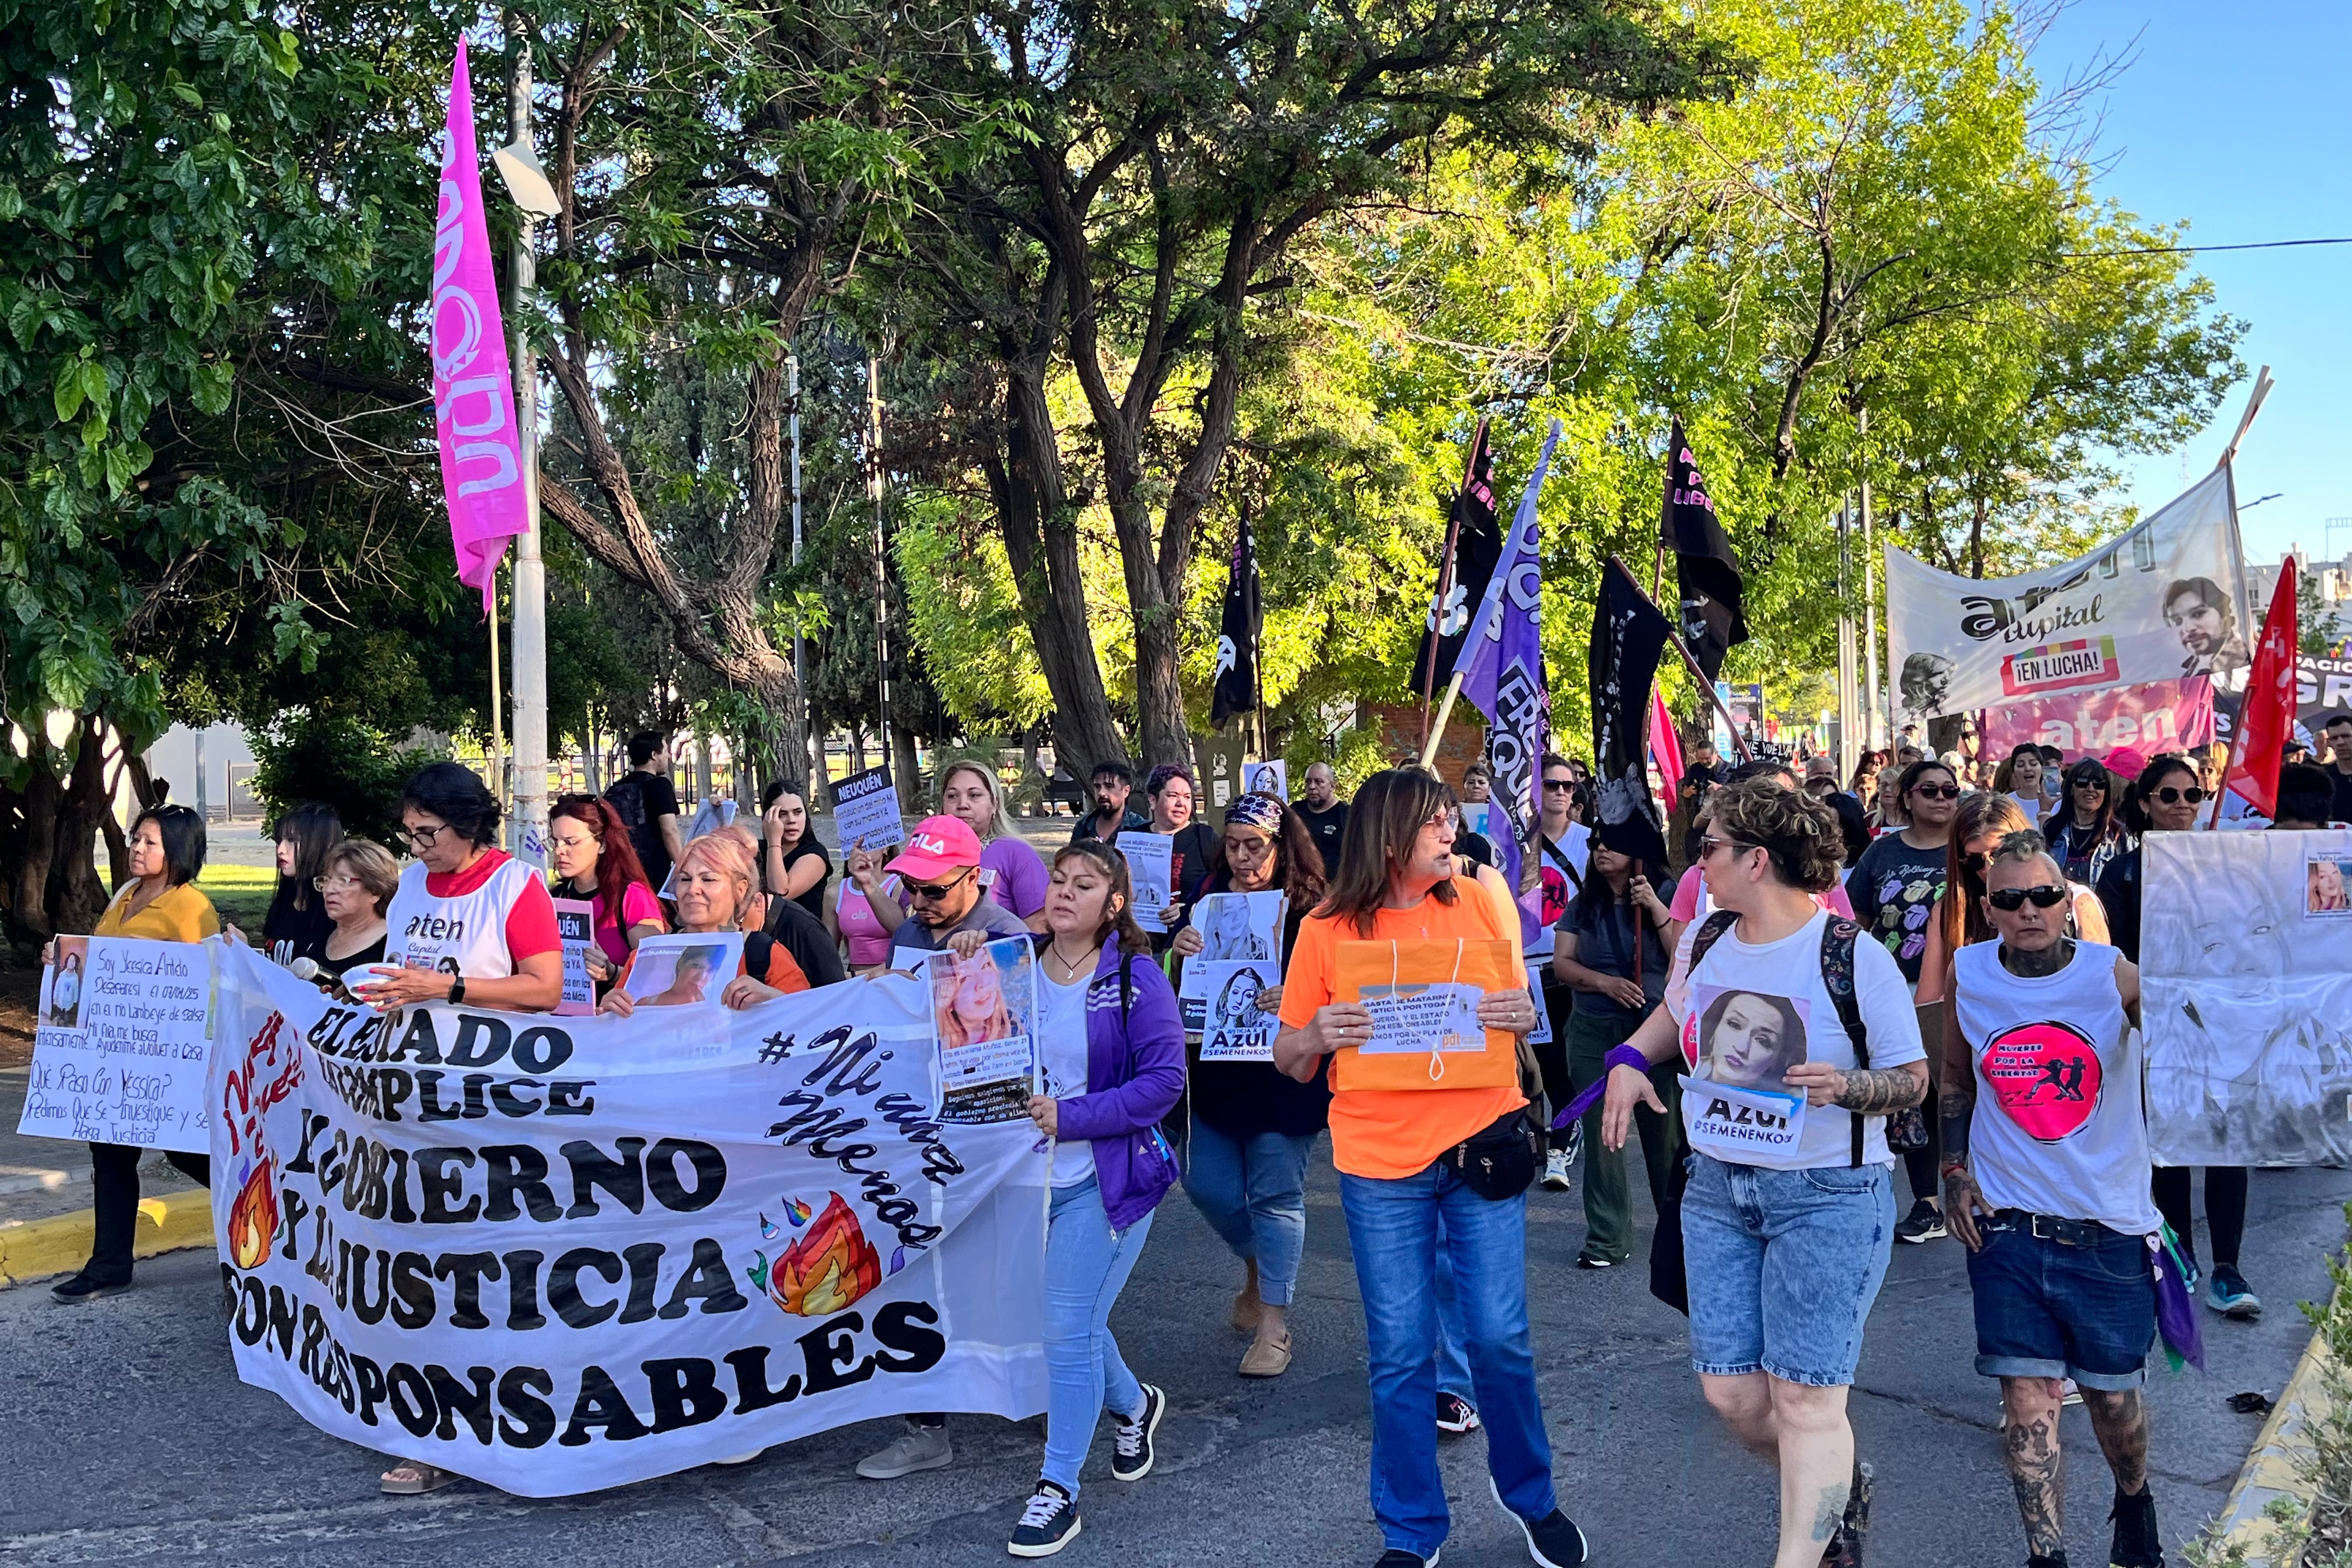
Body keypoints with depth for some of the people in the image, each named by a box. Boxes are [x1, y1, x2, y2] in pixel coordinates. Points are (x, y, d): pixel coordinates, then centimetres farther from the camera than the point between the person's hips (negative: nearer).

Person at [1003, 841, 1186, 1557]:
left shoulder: (1135, 979, -10)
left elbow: (1165, 1079, -14)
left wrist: (1070, 1117, -19)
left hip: (1105, 1178, -5)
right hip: (1031, 1174, 5)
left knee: (1066, 1330, -5)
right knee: (1073, 1322, 16)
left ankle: (1057, 1491, 11)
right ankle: (1132, 1404, 46)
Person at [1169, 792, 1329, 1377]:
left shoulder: (1309, 909, -10)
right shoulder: (1209, 898, 3)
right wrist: (1178, 950, -15)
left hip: (1284, 1072, -5)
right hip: (1217, 1070, 5)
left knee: (1275, 1194, 1)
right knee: (1206, 1183, 8)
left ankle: (1273, 1322, 15)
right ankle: (1259, 1266, 38)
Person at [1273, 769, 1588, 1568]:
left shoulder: (1478, 904, 1)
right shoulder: (1326, 931, -4)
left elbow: (1520, 1009, 10)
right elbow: (1289, 1060, 1)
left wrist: (1524, 1016, -13)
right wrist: (1318, 1036, -21)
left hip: (1480, 1142, 1)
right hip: (1379, 1163, -1)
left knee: (1500, 1336, 4)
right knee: (1399, 1354, 6)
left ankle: (1528, 1493, 31)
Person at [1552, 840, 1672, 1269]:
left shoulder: (1663, 898, 1)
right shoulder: (1582, 906, 10)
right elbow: (1562, 963, 3)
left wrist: (1656, 908, -16)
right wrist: (1605, 982, -12)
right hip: (1594, 1035, 3)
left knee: (1664, 1132, 0)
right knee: (1601, 1134, 4)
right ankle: (1607, 1240, 12)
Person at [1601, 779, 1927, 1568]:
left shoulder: (1854, 957, -14)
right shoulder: (1705, 940, 3)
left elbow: (1913, 1078, -8)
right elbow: (1677, 1010, 23)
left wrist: (1846, 1086, -27)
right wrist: (1632, 1059, 5)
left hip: (1827, 1196, -6)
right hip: (1717, 1185, 6)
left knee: (1803, 1400, -5)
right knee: (1730, 1392, 9)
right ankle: (1838, 1484, 37)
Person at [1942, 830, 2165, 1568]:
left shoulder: (2115, 975, -11)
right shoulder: (1968, 974, -2)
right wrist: (1954, 1170, 4)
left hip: (2108, 1227, -1)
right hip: (2006, 1225, 1)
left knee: (2113, 1395, 14)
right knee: (2028, 1398, -2)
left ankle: (2134, 1500, 44)